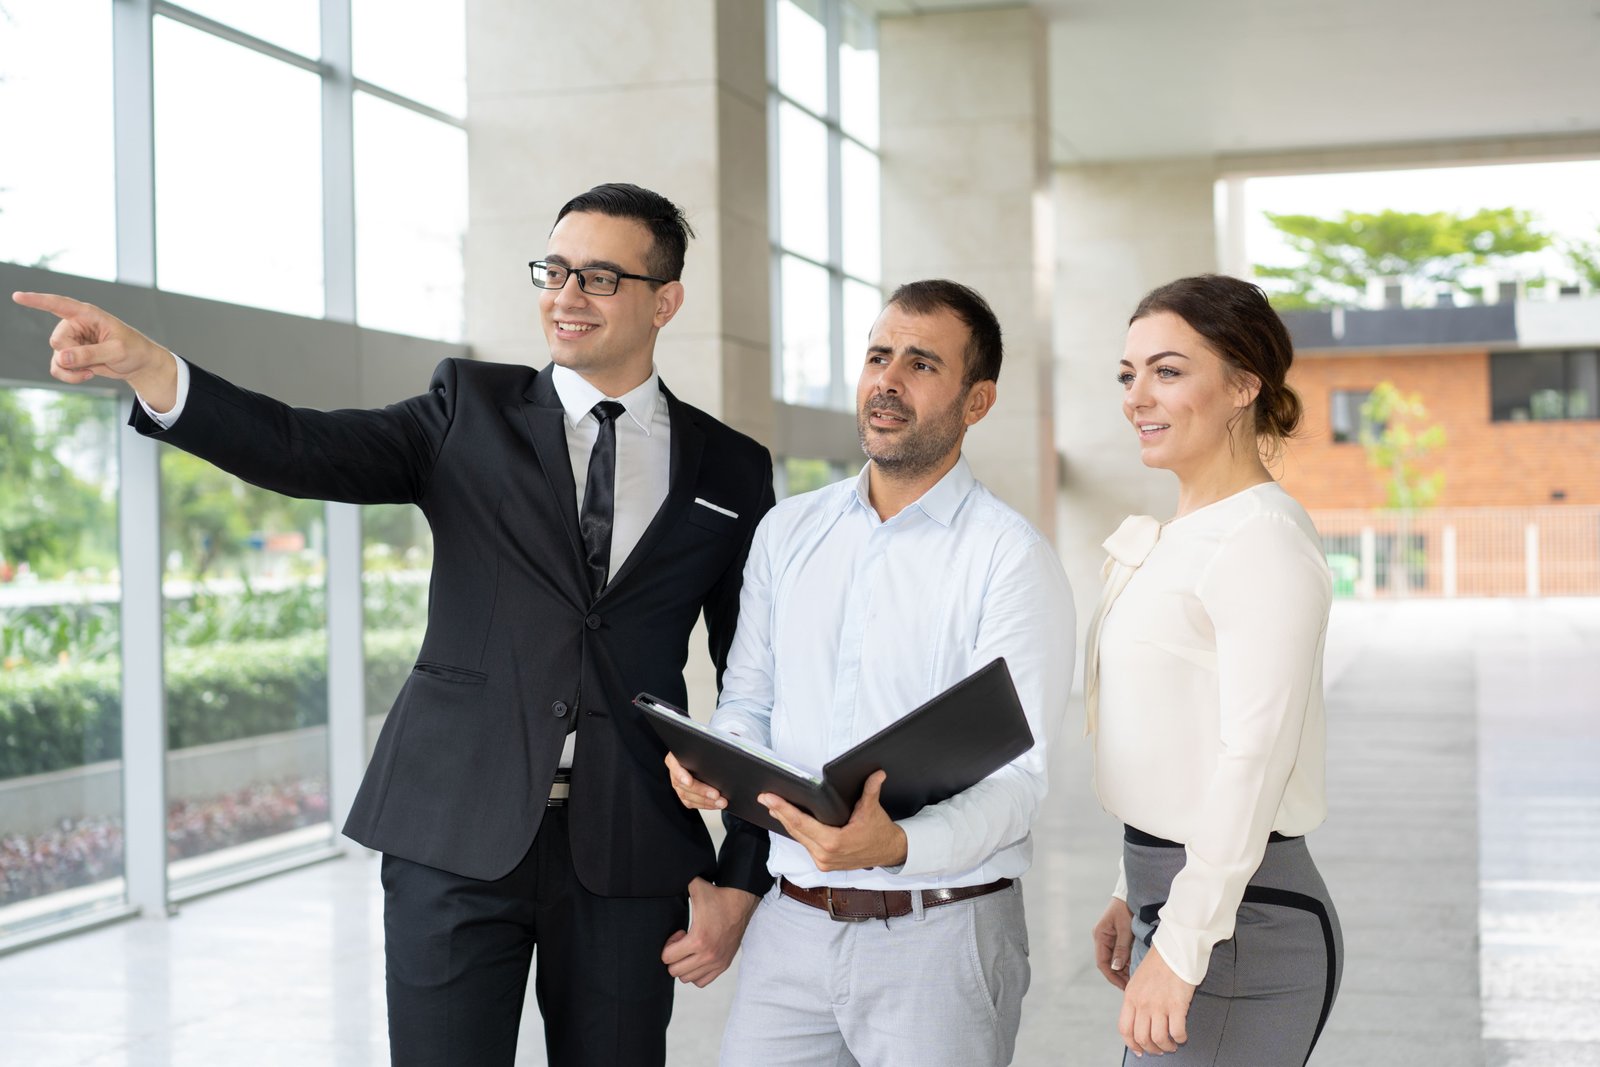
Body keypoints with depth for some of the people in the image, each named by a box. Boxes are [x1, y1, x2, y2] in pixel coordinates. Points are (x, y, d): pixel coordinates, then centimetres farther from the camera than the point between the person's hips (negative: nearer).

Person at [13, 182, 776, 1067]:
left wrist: (742, 879, 1)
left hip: (629, 857, 1)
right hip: (456, 837, 0)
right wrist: (146, 367, -28)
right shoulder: (472, 410, 5)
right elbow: (307, 450, -11)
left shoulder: (731, 471, 6)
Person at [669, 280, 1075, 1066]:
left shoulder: (1011, 559, -9)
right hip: (790, 921, 4)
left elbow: (1014, 779, -15)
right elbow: (748, 700, 13)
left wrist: (896, 845, -32)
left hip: (938, 934, -4)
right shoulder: (786, 532, 9)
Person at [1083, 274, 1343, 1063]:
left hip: (1233, 925, -9)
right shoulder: (1182, 534, 13)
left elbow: (1253, 762, -21)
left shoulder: (1264, 540, -16)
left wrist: (1180, 949, -21)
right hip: (1177, 901, 9)